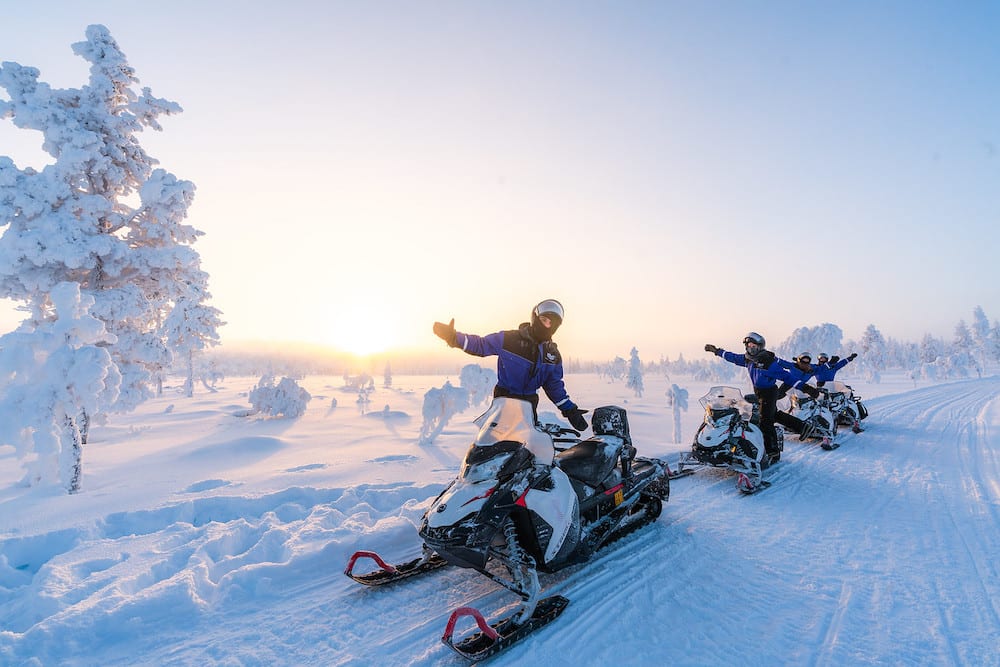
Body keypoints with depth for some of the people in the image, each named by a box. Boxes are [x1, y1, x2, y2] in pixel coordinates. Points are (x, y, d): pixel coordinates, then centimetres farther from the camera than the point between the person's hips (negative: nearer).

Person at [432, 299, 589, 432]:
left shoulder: (553, 354, 6)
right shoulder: (509, 339, -10)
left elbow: (555, 385, 14)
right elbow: (480, 345, -5)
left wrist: (570, 410, 10)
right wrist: (453, 337, -18)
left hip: (529, 404, 5)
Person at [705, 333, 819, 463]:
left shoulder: (769, 362, -20)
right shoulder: (748, 359, 1)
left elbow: (786, 376, -21)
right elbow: (733, 357, 18)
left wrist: (805, 388, -25)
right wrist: (717, 351, 24)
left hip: (769, 393, -7)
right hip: (758, 393, 8)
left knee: (766, 423, -12)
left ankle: (773, 453, -8)